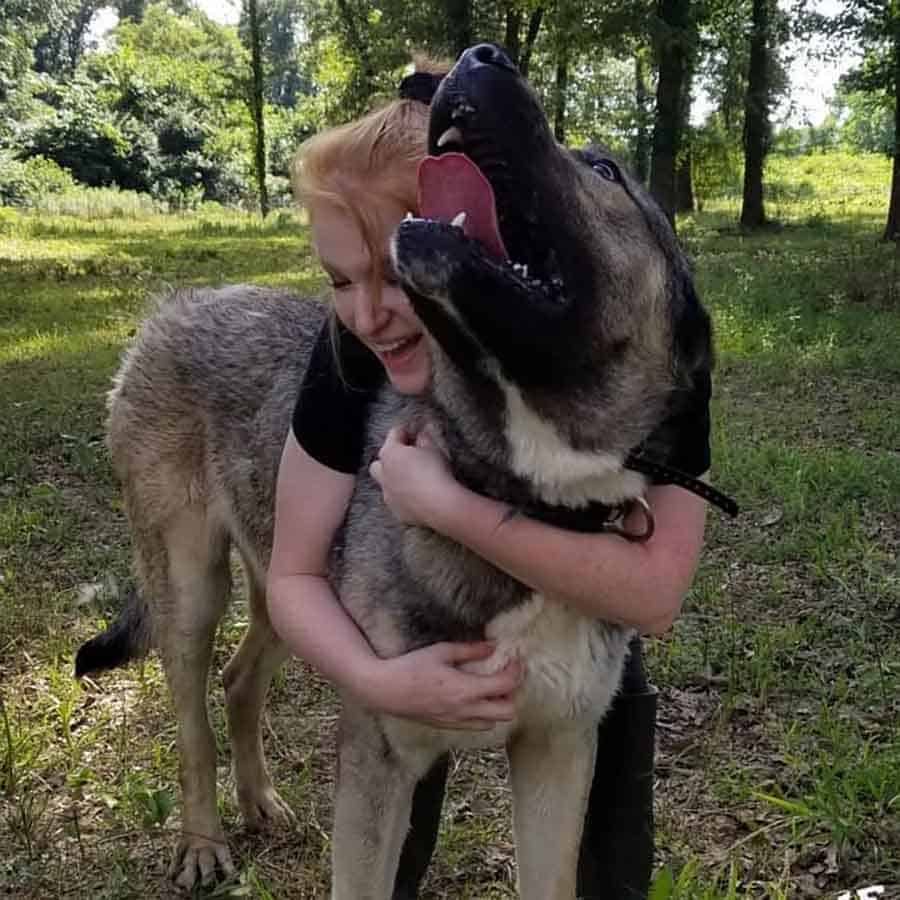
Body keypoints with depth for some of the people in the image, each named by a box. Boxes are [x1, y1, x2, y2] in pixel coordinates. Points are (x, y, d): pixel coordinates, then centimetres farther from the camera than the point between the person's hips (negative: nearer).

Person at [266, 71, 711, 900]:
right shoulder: (357, 347, -32)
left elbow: (654, 591, -42)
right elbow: (295, 574, -23)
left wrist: (446, 504, -47)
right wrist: (378, 681, -40)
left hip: (585, 581, 0)